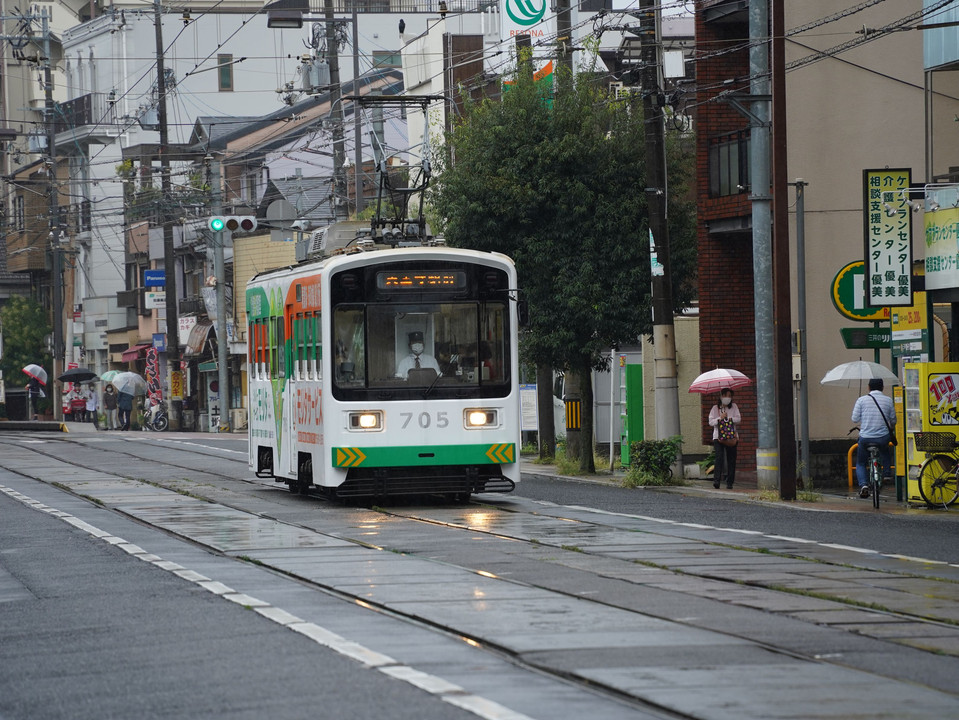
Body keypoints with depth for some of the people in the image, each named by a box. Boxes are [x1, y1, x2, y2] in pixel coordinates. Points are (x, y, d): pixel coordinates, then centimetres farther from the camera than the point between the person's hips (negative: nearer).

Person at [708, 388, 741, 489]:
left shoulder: (734, 407, 12)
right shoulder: (715, 408, 10)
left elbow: (738, 419, 2)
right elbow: (711, 422, 3)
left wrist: (729, 418, -13)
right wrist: (720, 418, -13)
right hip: (718, 436, -2)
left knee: (731, 460, 0)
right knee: (719, 457, -18)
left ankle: (730, 483, 5)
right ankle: (717, 480, -25)